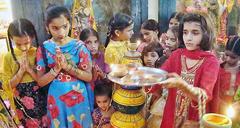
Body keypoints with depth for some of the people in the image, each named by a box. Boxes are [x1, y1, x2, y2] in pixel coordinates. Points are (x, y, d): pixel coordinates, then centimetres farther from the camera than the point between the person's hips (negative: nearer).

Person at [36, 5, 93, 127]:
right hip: (56, 98, 1)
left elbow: (89, 77, -11)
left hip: (78, 98, -1)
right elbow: (41, 82, -5)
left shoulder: (79, 46, -10)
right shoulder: (44, 49, -6)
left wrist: (67, 66, -23)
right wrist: (57, 68, -21)